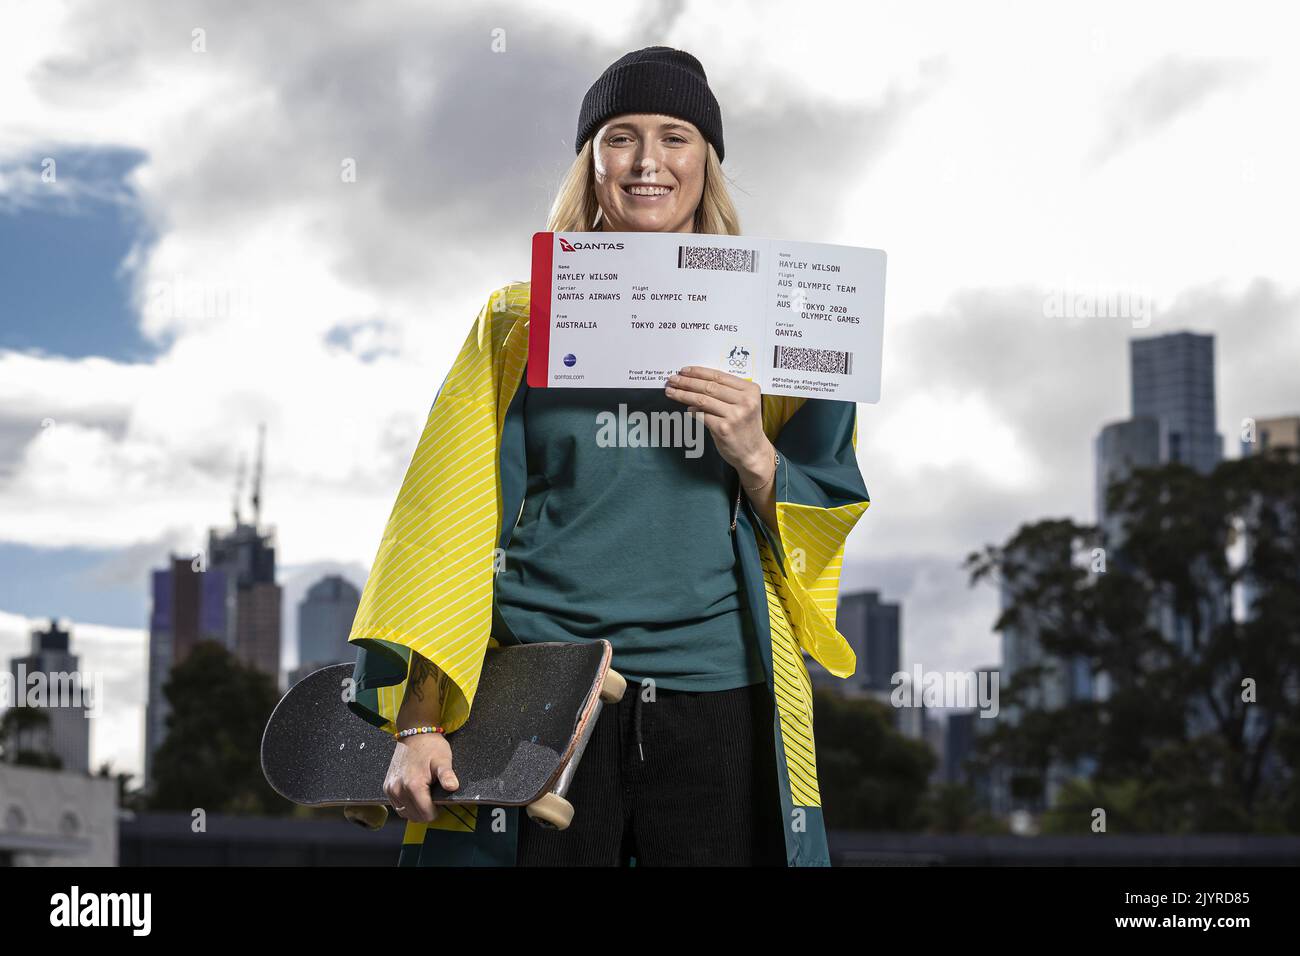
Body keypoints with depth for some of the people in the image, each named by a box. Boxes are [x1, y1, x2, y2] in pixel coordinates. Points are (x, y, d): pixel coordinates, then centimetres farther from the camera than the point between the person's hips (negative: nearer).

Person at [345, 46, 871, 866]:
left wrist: (756, 458, -13)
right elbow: (449, 521, 3)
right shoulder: (519, 325, 8)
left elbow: (824, 538, 8)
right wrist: (416, 723, -6)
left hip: (718, 704, 1)